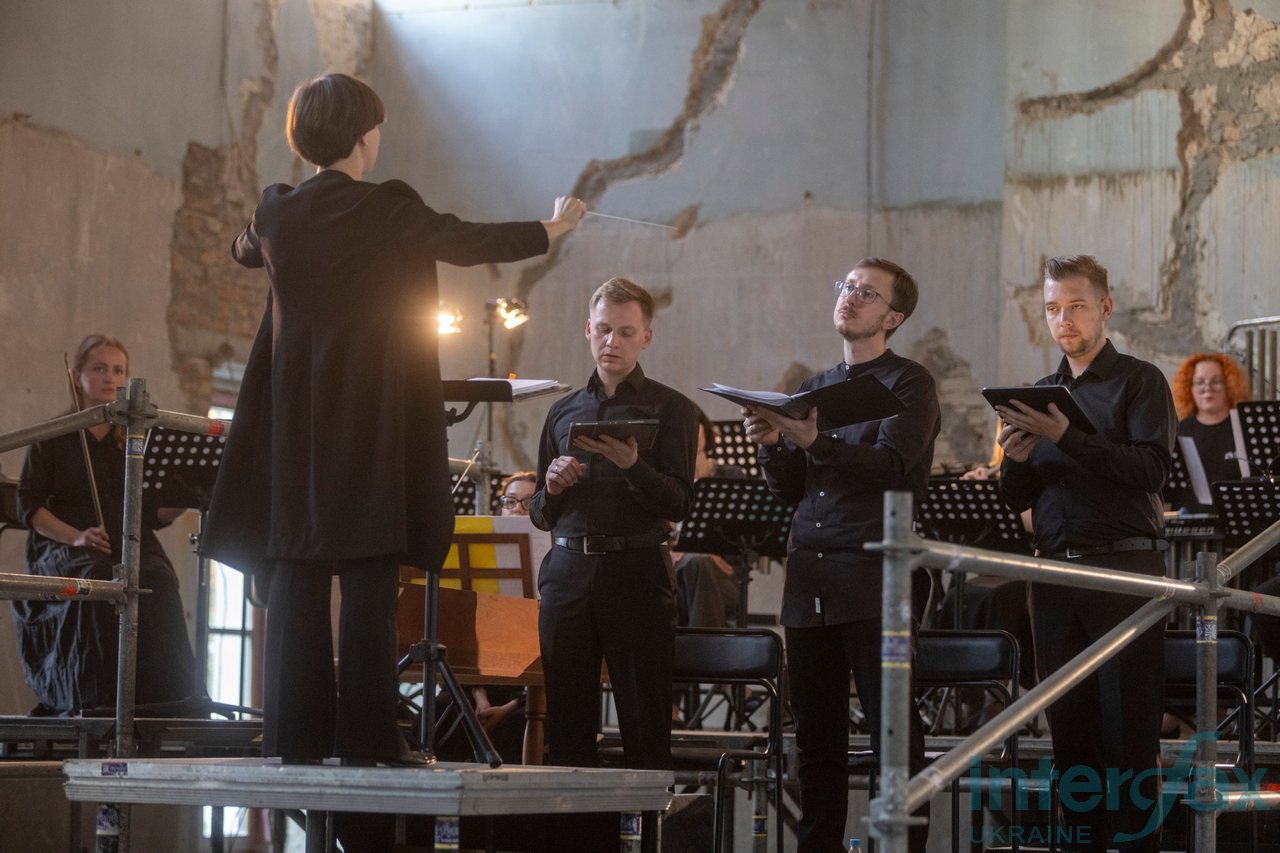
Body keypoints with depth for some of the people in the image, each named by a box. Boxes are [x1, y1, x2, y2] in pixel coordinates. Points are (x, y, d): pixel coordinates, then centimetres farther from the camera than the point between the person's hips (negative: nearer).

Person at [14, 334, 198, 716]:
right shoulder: (54, 437, 10)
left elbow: (155, 515, 15)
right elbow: (29, 506, 1)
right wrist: (76, 536, -17)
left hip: (132, 546, 2)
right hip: (64, 546, -2)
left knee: (157, 583, -34)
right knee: (96, 583, -39)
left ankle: (162, 696, -39)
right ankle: (94, 695, -39)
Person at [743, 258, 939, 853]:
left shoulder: (907, 383, 1)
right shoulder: (812, 389, 21)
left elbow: (892, 467, -14)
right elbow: (789, 489, 18)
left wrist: (813, 440, -25)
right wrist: (772, 443, -3)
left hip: (875, 579, -6)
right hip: (808, 580, 6)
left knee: (894, 734, -6)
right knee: (816, 735, 8)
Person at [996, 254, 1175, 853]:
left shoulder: (1138, 382, 1)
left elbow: (1152, 469, -15)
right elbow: (1019, 499, 16)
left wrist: (1068, 438, -22)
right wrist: (1017, 460, -6)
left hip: (1123, 569, -5)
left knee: (1128, 728, -5)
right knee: (1069, 724, 6)